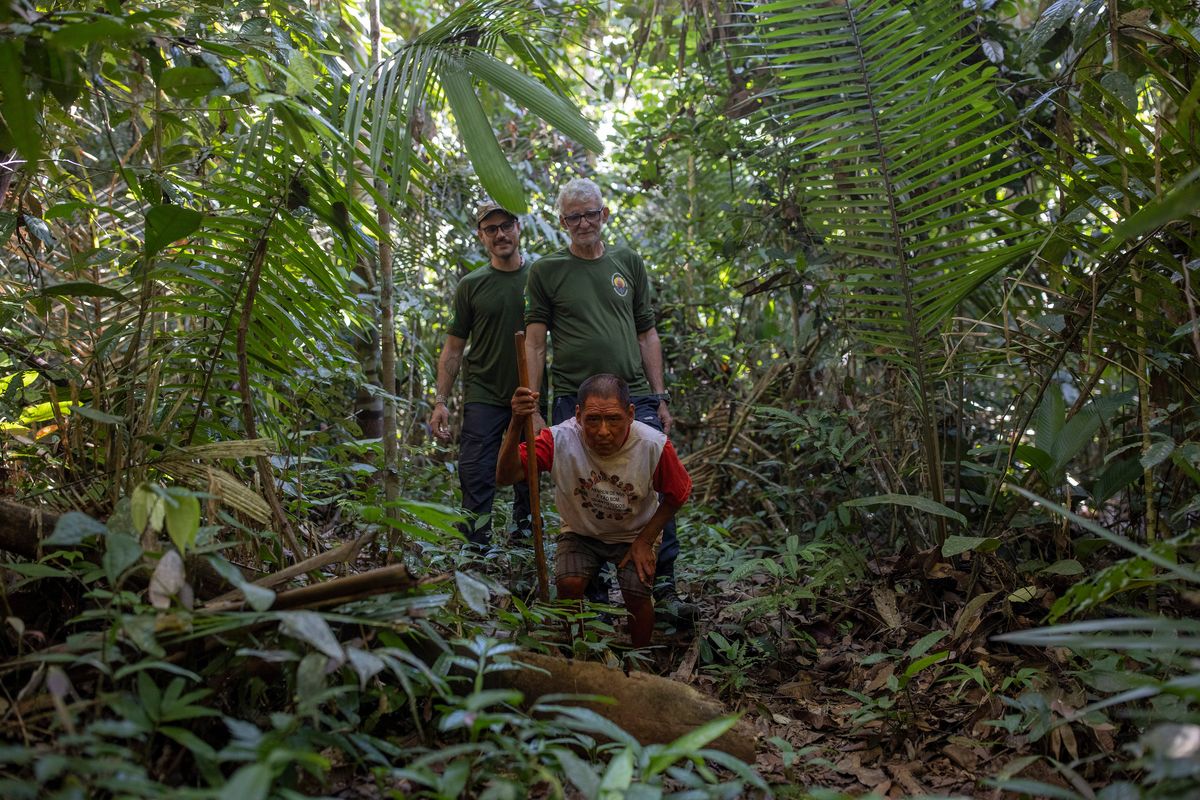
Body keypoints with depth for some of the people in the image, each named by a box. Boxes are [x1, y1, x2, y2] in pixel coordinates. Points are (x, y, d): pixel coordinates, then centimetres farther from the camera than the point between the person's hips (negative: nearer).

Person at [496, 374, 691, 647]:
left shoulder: (654, 445, -27)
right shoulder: (560, 439, -29)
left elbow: (676, 496, -7)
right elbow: (505, 476, -36)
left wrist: (645, 541, -10)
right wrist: (516, 424, -50)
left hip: (635, 534, 0)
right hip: (580, 532, 0)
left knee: (637, 594, -20)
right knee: (568, 584, -24)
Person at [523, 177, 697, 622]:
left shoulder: (629, 263, 15)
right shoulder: (546, 271, 7)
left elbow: (647, 335, 16)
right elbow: (534, 344, 4)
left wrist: (660, 398, 10)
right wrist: (532, 410, -4)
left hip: (636, 398, 2)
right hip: (574, 402, -2)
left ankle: (663, 587, 7)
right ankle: (595, 595, 14)